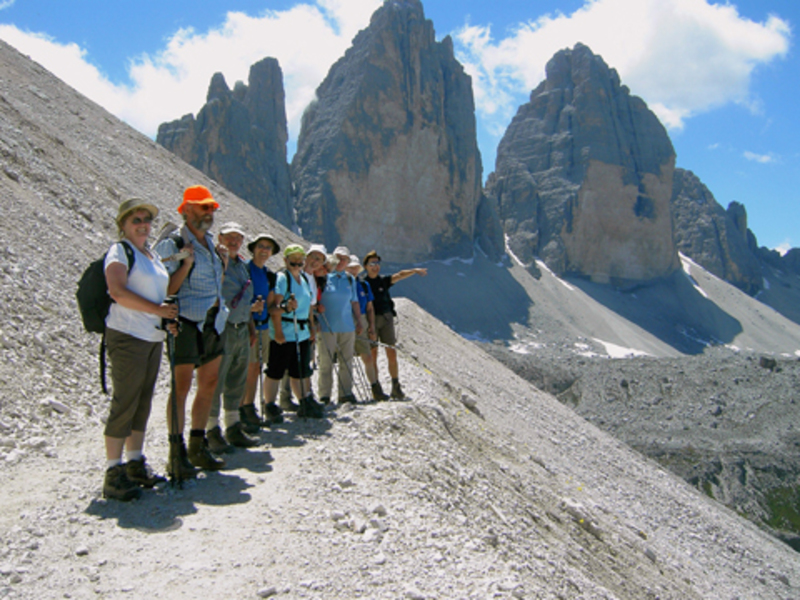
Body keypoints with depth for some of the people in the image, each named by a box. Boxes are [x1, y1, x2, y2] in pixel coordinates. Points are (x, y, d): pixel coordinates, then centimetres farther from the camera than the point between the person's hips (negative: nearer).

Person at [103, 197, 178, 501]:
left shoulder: (152, 254, 19)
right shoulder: (120, 250, -4)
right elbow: (118, 291, -18)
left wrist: (168, 318, 6)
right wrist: (157, 309, -17)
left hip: (153, 337, 8)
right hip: (128, 336, -8)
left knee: (143, 402, 11)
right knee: (125, 403, -7)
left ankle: (136, 464, 21)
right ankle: (113, 473, -1)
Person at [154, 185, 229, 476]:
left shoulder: (210, 242, 15)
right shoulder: (172, 244, -9)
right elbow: (167, 289, -16)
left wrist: (222, 263, 11)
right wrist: (186, 263, -24)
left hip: (213, 322, 8)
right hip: (187, 323, -8)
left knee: (209, 384, 11)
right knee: (182, 387, -4)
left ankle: (198, 447, 23)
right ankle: (177, 453, 7)